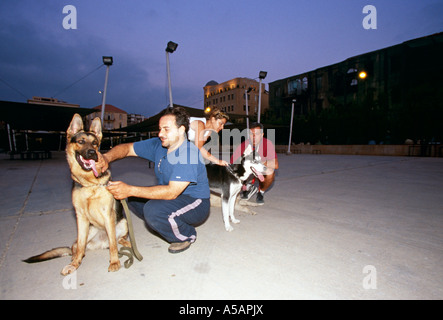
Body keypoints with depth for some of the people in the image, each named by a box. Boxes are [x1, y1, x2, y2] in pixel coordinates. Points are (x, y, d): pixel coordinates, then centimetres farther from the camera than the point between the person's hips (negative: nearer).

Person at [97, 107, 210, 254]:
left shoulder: (189, 153, -26)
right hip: (170, 197, 8)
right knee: (131, 197, 0)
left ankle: (187, 235, -3)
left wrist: (130, 190, -33)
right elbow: (127, 148, 2)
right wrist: (107, 157, -20)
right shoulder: (158, 145, -1)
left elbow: (171, 192, -32)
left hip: (196, 205, -8)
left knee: (153, 209, -31)